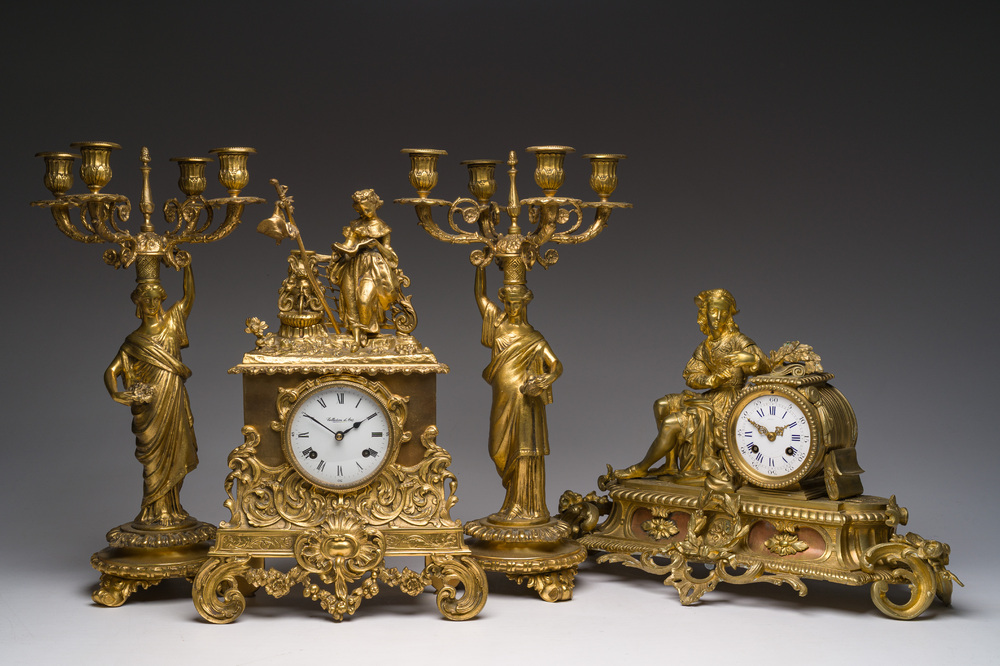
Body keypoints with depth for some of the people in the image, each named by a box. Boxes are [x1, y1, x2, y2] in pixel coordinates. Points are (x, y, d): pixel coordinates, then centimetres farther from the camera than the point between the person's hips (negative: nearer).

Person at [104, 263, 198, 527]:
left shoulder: (171, 322, 8)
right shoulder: (133, 341, 0)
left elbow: (189, 297, 5)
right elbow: (111, 371, -2)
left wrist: (187, 265, -2)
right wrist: (116, 394, -20)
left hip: (176, 402, 4)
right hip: (151, 404, -4)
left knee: (176, 456, 8)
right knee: (155, 456, 0)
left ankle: (172, 508, 20)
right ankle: (155, 512, 9)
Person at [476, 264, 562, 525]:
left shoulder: (534, 339, -3)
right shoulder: (499, 323, 10)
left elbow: (556, 365, -6)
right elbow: (480, 296, 14)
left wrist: (544, 382, -25)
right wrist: (480, 266, 6)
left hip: (523, 398, -6)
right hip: (503, 399, 6)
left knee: (524, 451, -6)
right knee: (503, 452, 7)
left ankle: (530, 508, -3)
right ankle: (514, 506, 16)